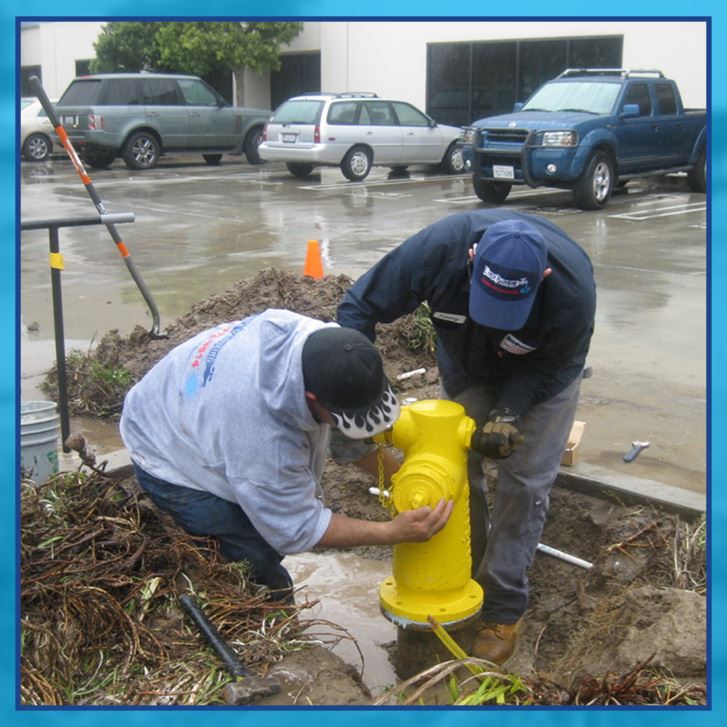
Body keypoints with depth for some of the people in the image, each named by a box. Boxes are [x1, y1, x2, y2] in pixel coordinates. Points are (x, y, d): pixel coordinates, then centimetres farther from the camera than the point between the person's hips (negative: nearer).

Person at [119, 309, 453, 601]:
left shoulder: (318, 337, -25)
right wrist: (393, 532, -31)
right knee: (260, 568, -13)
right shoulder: (264, 439, -46)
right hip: (172, 464, -8)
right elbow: (295, 528, -28)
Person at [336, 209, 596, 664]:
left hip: (539, 373, -2)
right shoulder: (440, 248, -39)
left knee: (525, 482, -7)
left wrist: (508, 413, -38)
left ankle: (504, 609, 5)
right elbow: (360, 306, -29)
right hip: (467, 366, 2)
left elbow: (551, 367, -23)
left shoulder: (573, 287, -41)